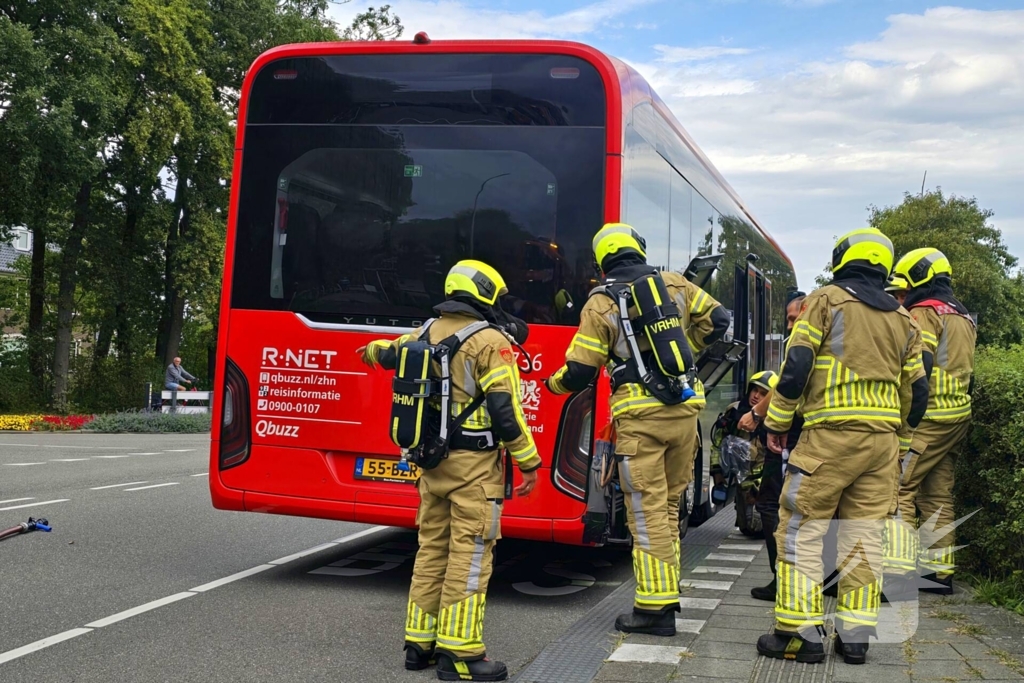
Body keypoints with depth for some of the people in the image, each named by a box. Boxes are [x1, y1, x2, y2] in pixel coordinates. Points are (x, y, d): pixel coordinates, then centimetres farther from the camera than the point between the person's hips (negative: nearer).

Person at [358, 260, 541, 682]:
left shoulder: (427, 333, 9)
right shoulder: (490, 341, -12)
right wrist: (530, 463, -9)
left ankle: (420, 643, 21)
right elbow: (506, 410, -16)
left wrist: (371, 351, 54)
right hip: (474, 464, -7)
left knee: (432, 550, 14)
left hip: (432, 459, 7)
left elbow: (390, 353, 31)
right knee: (468, 556, -4)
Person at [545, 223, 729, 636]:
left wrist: (553, 384, 19)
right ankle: (667, 591, 23)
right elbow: (716, 322, 16)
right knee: (669, 505, 16)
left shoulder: (600, 305, -4)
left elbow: (580, 372, -2)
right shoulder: (676, 285, 8)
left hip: (640, 418, -5)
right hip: (685, 410, 5)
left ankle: (655, 607, 2)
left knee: (647, 512, 0)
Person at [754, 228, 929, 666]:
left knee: (800, 531, 0)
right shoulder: (902, 318, 15)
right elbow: (916, 390, 16)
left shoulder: (826, 300, -1)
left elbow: (796, 365, -8)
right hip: (883, 439, 6)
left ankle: (800, 634, -3)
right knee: (864, 536, 9)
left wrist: (777, 422, 1)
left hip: (830, 433, -6)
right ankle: (855, 636, 10)